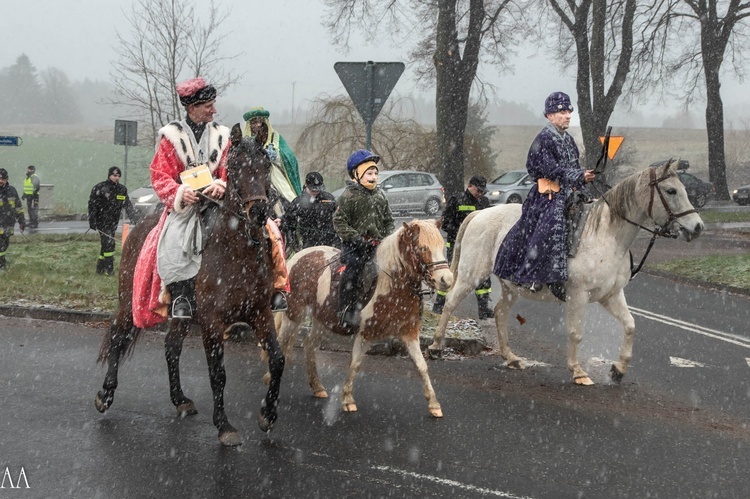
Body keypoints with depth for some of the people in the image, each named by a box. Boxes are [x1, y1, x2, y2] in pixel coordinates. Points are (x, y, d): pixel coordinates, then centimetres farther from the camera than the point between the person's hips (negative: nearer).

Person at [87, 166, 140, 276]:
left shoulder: (122, 190, 9)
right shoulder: (99, 188, -8)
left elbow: (128, 205, 7)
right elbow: (92, 205, -7)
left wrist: (134, 217, -5)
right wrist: (92, 221, -11)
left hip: (113, 222, 6)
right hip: (102, 221, -6)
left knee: (106, 245, 10)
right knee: (108, 243, -14)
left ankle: (100, 268, 21)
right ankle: (109, 269, -11)